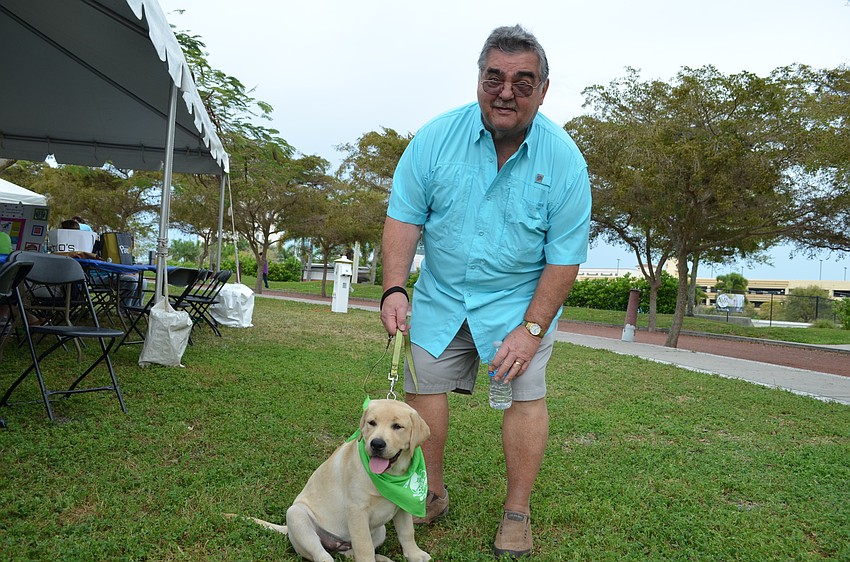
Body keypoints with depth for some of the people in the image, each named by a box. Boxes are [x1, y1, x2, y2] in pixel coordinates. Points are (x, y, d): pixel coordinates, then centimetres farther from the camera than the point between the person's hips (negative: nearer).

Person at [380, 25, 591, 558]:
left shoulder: (564, 160, -15)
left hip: (520, 297, -1)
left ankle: (517, 513, 8)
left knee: (525, 390, -9)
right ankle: (432, 494, 21)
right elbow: (403, 218, -8)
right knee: (423, 384, 2)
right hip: (441, 294, 2)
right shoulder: (436, 138, -12)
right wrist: (395, 289, -20)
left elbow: (565, 256, -12)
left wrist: (532, 328, -17)